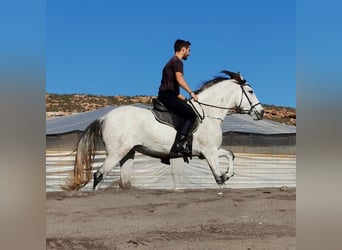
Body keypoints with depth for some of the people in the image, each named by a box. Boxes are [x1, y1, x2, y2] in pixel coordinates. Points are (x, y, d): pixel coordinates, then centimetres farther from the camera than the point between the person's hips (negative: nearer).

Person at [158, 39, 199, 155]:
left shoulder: (172, 62, 26)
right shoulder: (177, 61, -5)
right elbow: (179, 78, -23)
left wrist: (184, 99, 27)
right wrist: (191, 92, -20)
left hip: (164, 95, 10)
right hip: (168, 96, -10)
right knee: (191, 114, -16)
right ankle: (178, 144, -25)